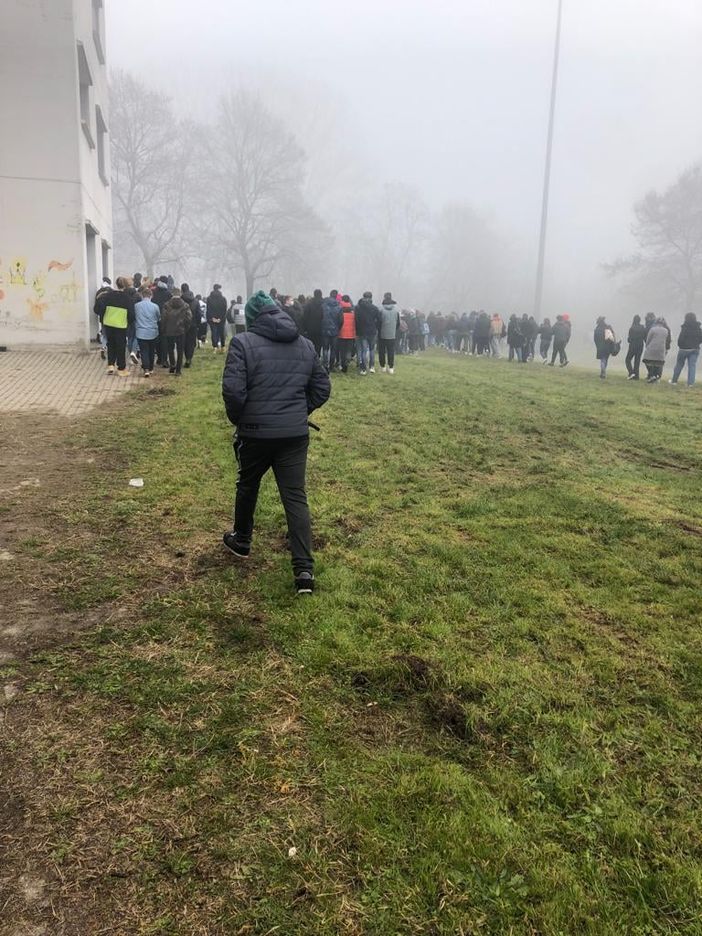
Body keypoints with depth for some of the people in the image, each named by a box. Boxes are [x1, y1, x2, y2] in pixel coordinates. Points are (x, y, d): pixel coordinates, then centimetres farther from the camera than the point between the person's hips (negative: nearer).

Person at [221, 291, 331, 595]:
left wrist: (238, 419, 2)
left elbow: (233, 391, -16)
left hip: (256, 432, -3)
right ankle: (304, 569, -5)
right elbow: (322, 388, 12)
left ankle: (242, 540, 42)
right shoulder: (306, 345, 9)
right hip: (296, 434, 3)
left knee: (248, 486, 21)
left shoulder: (243, 343, -7)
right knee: (296, 497, 2)